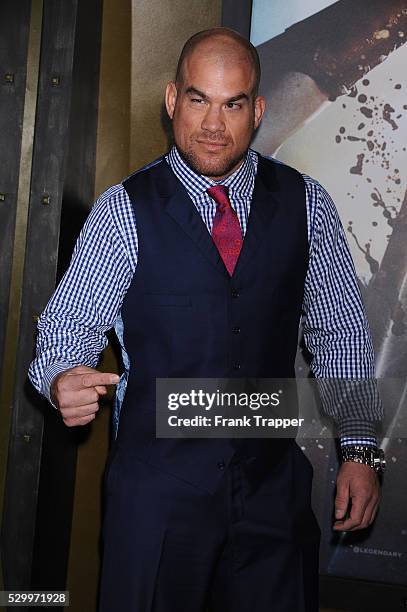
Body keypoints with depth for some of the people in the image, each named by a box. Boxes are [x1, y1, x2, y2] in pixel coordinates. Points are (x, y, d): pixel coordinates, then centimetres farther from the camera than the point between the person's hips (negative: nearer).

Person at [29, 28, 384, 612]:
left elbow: (340, 332, 4)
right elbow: (68, 325, -7)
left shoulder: (305, 203, 0)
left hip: (274, 482, 2)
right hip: (156, 485, -1)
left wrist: (359, 448, -1)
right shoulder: (124, 210, -6)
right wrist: (61, 379, -29)